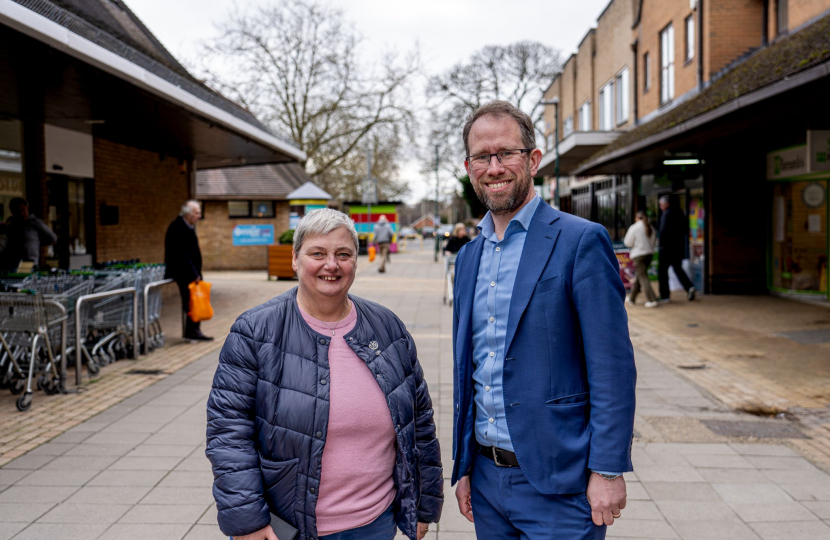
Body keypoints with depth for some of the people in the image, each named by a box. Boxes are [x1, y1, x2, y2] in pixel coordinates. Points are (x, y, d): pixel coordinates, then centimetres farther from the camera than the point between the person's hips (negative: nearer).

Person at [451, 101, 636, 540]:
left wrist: (607, 470, -14)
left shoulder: (582, 241, -10)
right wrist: (463, 466, 13)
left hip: (558, 483, -6)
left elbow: (613, 368, -12)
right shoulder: (468, 256, 9)